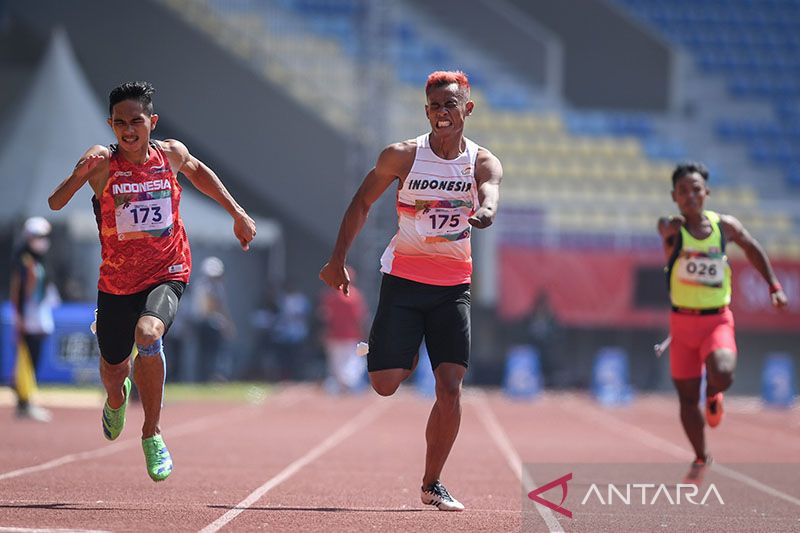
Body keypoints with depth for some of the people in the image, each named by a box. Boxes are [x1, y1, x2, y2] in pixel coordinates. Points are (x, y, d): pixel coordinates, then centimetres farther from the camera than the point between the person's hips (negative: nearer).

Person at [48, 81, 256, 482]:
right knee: (113, 371, 14)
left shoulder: (171, 154, -5)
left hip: (166, 275, -1)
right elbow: (55, 204, -23)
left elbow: (198, 171, 19)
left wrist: (237, 213, 19)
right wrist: (80, 174, -42)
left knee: (147, 335, -32)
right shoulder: (102, 161, -13)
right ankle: (117, 399, 56)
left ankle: (152, 433, -13)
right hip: (116, 282, 1)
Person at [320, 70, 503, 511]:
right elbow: (362, 202, 4)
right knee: (385, 385, -7)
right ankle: (392, 356, 32)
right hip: (403, 278, -1)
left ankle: (432, 484, 7)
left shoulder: (483, 163, -5)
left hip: (453, 284, 1)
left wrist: (484, 213, -50)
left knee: (450, 389, -8)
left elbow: (491, 197, -26)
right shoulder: (402, 156, -7)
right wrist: (337, 259, 0)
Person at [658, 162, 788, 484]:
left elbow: (753, 249, 15)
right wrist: (674, 224, -49)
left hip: (717, 321, -1)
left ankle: (713, 395, 10)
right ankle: (701, 459, 32)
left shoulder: (726, 226, -1)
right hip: (682, 322, 1)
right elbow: (666, 228, -30)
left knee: (722, 374, -29)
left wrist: (774, 286, 17)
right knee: (687, 397, 7)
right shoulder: (672, 229, -7)